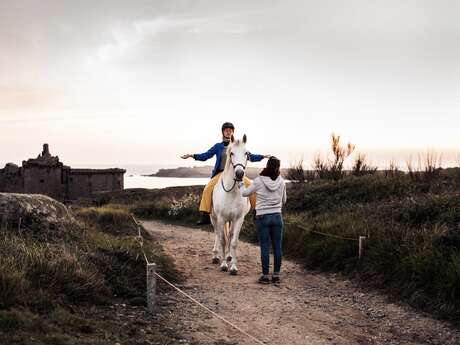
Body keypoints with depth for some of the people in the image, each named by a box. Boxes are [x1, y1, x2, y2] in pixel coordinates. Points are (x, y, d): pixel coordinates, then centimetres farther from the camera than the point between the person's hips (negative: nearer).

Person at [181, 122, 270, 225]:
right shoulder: (218, 146, 9)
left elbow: (251, 157, 16)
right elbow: (205, 156, 8)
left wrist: (262, 156, 7)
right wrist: (192, 156, -4)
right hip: (220, 173, -1)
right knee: (207, 189, -23)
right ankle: (205, 216, -20)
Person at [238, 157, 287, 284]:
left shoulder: (259, 181, -10)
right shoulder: (281, 182, -1)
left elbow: (245, 193, 4)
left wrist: (241, 185, 24)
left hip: (262, 217, -2)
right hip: (277, 216, 3)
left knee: (265, 248, 3)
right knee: (277, 247, 7)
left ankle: (265, 276, 7)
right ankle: (276, 275, 12)